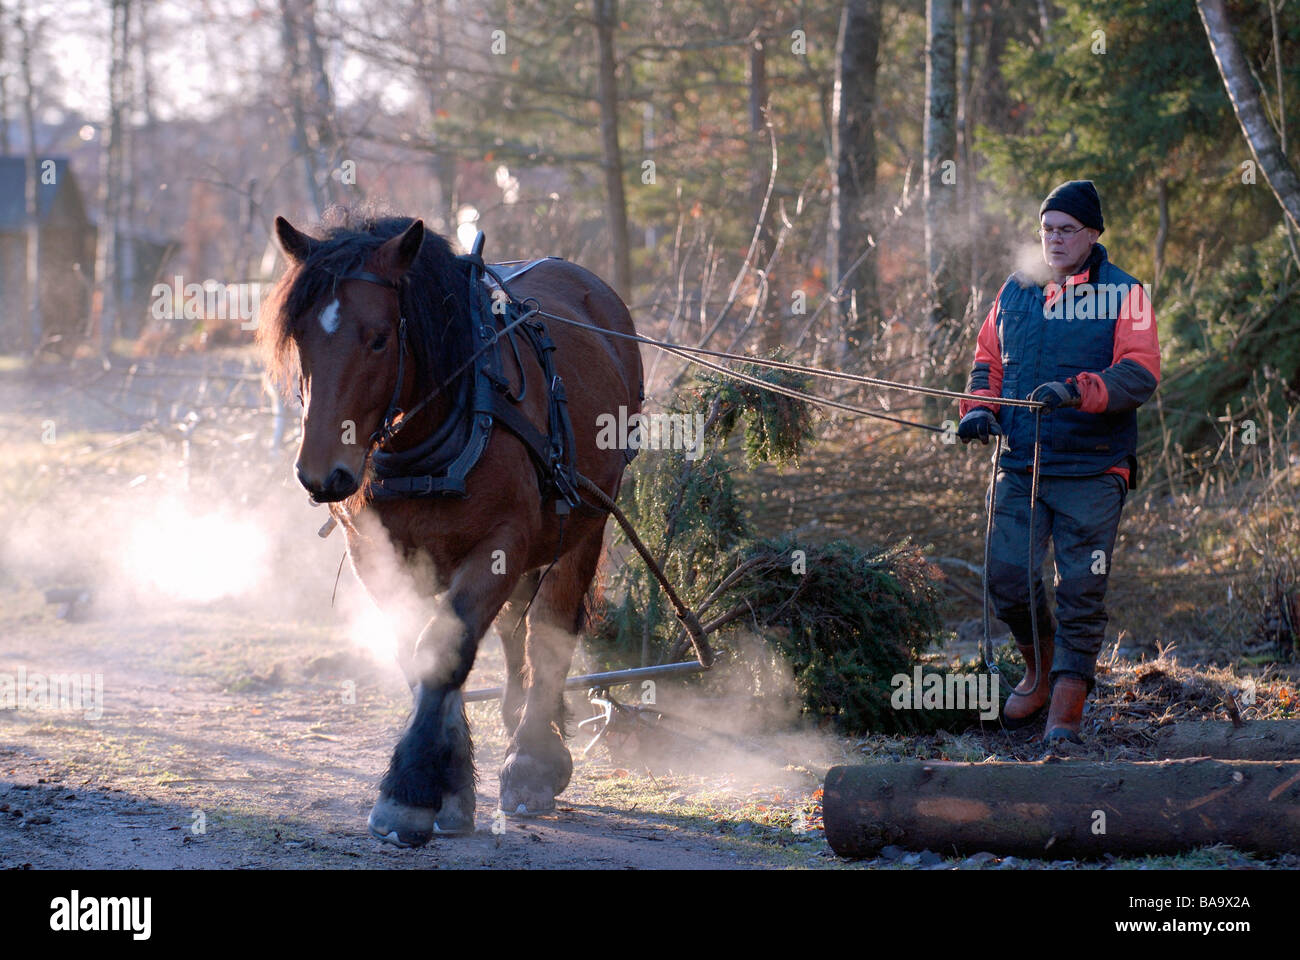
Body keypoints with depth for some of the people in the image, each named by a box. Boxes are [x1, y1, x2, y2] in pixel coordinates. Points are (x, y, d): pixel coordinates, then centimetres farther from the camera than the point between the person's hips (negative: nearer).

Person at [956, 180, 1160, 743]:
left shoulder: (1123, 294, -2)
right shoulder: (1015, 292, 12)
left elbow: (1140, 374, -13)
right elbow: (989, 359, 20)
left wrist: (1076, 391, -28)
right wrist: (980, 408, 0)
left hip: (1093, 470, -4)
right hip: (1021, 466, 4)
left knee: (1081, 592, -3)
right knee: (1007, 579, -1)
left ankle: (1066, 710, 5)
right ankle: (1041, 668, 26)